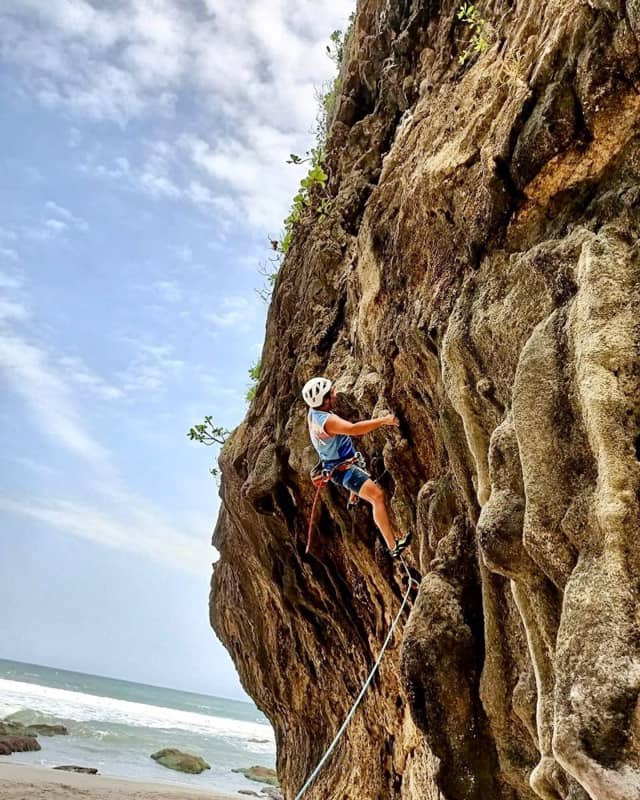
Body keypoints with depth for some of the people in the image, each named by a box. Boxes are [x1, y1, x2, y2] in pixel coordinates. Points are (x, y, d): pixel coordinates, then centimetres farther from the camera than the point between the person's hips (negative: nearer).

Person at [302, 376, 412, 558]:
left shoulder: (313, 412, -4)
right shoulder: (327, 421, -32)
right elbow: (353, 429, -48)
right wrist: (383, 420, -44)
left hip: (337, 463, 10)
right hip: (343, 470, -10)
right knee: (378, 496, -21)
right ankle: (393, 546, -25)